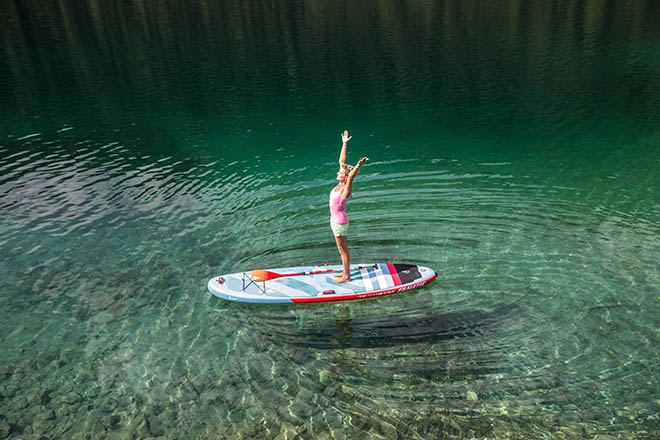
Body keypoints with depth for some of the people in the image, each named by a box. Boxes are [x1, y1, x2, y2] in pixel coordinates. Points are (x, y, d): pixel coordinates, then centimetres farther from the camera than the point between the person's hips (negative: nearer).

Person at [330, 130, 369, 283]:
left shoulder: (346, 188, -21)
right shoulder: (341, 184, -1)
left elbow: (351, 176, -43)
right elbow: (342, 161, 4)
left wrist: (358, 166, -60)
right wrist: (344, 144, 5)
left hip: (340, 223, -9)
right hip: (335, 220, 9)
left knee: (343, 249, 5)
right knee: (342, 249, 19)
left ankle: (346, 276, 18)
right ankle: (345, 272, 32)